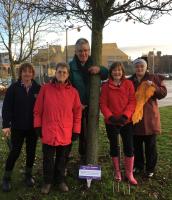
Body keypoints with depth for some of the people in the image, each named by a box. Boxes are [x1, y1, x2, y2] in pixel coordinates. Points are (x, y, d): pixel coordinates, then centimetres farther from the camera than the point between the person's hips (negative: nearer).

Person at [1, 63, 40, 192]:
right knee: (15, 151, 1)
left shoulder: (38, 88, 0)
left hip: (33, 126, 2)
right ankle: (6, 177, 19)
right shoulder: (13, 88, -5)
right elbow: (6, 108, -8)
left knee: (31, 151, 12)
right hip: (18, 127, -2)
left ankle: (28, 174, 31)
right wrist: (6, 125, -15)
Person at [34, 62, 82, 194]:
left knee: (62, 159, 15)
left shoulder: (73, 92, 0)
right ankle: (47, 181, 30)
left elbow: (77, 112, 3)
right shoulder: (45, 89, -2)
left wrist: (76, 131, 1)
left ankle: (60, 180, 35)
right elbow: (38, 109, 3)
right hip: (48, 132, -1)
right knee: (48, 159, 11)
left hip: (66, 133, 1)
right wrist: (38, 126, 2)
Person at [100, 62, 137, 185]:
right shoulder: (106, 86, -3)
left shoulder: (129, 84, -1)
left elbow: (132, 101, -6)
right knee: (114, 147, 12)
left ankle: (129, 173, 22)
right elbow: (103, 104, -5)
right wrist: (110, 116, -18)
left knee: (129, 147, 4)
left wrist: (125, 115, -18)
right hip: (111, 122, 0)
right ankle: (117, 172, 31)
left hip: (126, 121, 0)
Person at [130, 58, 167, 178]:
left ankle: (150, 169, 22)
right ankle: (138, 166, 30)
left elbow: (163, 93, -6)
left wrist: (153, 86, -22)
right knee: (136, 144, 13)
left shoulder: (154, 78, 0)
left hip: (149, 117, -3)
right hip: (134, 117, 3)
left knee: (150, 145, 6)